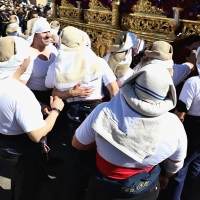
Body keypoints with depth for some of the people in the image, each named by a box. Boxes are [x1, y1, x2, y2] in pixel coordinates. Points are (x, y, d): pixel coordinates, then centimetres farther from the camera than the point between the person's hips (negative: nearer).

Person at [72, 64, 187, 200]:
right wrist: (165, 176, 18)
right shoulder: (173, 125, -24)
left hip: (104, 188, 0)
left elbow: (77, 143, -11)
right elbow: (177, 163, -3)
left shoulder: (103, 112, -28)